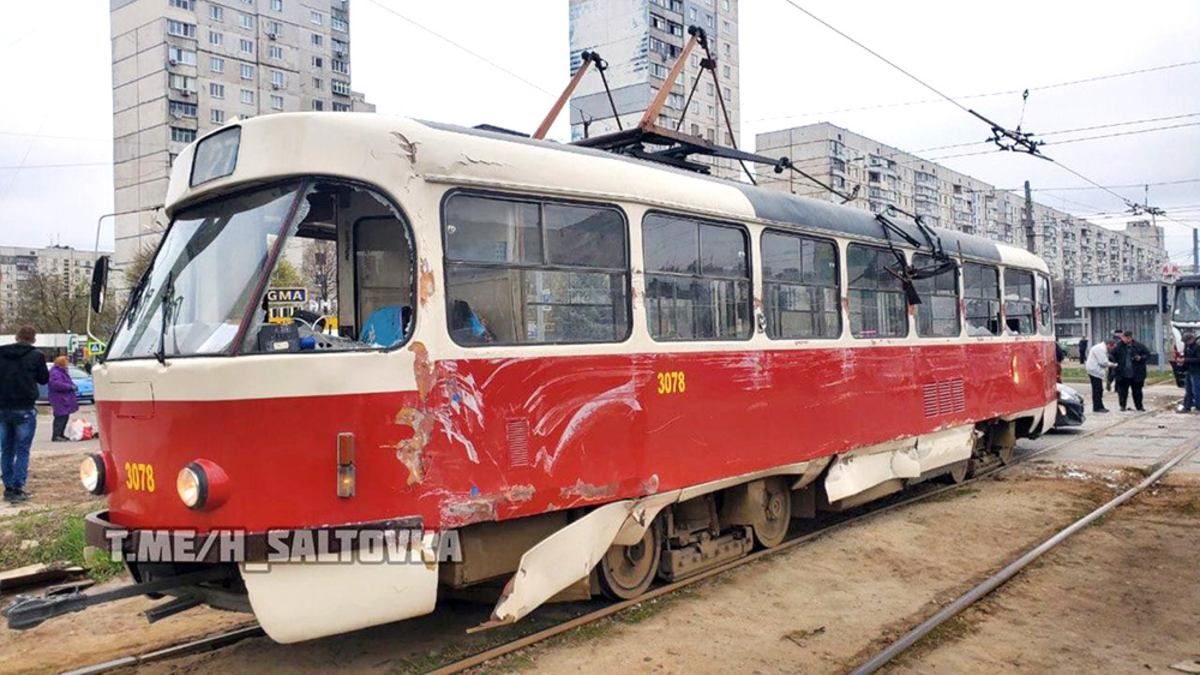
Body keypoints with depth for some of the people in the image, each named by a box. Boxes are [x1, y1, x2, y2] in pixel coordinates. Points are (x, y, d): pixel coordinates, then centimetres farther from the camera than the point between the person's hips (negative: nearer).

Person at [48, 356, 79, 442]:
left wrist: (72, 386, 9)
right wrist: (70, 387, -21)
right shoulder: (55, 373, -15)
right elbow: (56, 384, -27)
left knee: (65, 417, 13)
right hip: (59, 399, -11)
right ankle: (56, 436, -12)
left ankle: (61, 435, 20)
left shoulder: (63, 372, 19)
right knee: (60, 417, -13)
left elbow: (67, 382, 29)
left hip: (65, 398, 11)